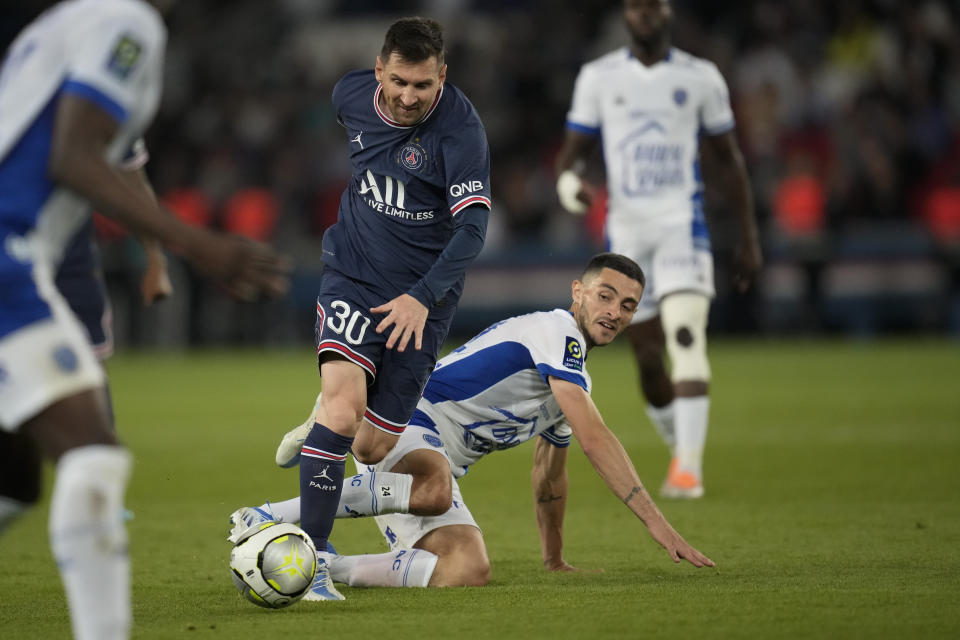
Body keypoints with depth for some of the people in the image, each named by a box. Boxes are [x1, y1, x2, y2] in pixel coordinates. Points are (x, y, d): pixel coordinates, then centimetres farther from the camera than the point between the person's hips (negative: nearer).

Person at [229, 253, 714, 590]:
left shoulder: (575, 379, 22)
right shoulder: (555, 330, -9)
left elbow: (549, 473, 35)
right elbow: (595, 440, -18)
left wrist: (555, 561, 37)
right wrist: (656, 522, -19)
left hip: (435, 462, 9)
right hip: (405, 423, -9)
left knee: (469, 570, -17)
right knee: (433, 489, -43)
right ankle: (266, 518, -33)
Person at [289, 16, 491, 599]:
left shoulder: (460, 129, -19)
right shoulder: (351, 94, -5)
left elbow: (473, 226, -25)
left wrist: (423, 297, -37)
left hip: (421, 300, -1)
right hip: (352, 274, 1)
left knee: (372, 449, -1)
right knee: (344, 398, -24)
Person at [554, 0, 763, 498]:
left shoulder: (700, 78, 6)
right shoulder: (598, 77, 7)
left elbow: (727, 159, 13)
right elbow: (572, 151, 9)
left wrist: (749, 238, 12)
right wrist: (568, 182, -16)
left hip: (681, 225, -2)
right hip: (626, 230, 2)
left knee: (686, 339, -21)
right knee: (648, 360, 5)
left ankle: (688, 469, -26)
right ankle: (682, 450, 26)